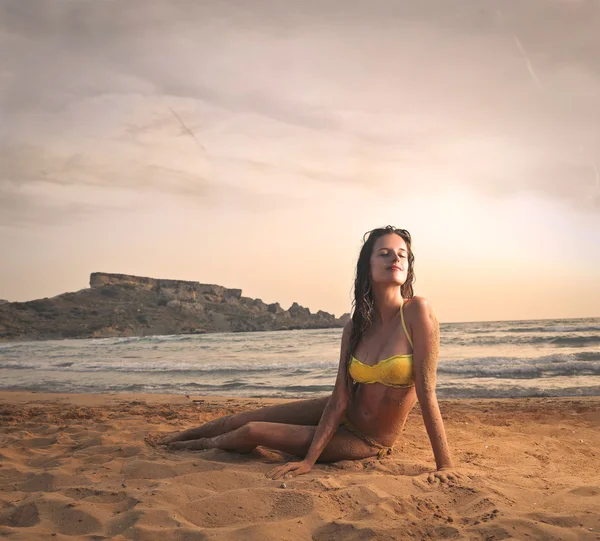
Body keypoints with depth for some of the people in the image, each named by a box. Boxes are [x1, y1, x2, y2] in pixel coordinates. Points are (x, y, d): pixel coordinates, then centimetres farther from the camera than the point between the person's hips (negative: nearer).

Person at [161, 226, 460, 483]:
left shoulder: (417, 312, -25)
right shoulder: (355, 328, -7)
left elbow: (426, 393, -24)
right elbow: (340, 398, -10)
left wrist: (444, 465, -23)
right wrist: (309, 460, -16)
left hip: (366, 443, -4)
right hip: (342, 417, 4)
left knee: (252, 432, -6)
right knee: (241, 420, 7)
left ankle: (206, 445, 31)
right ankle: (180, 437, 40)